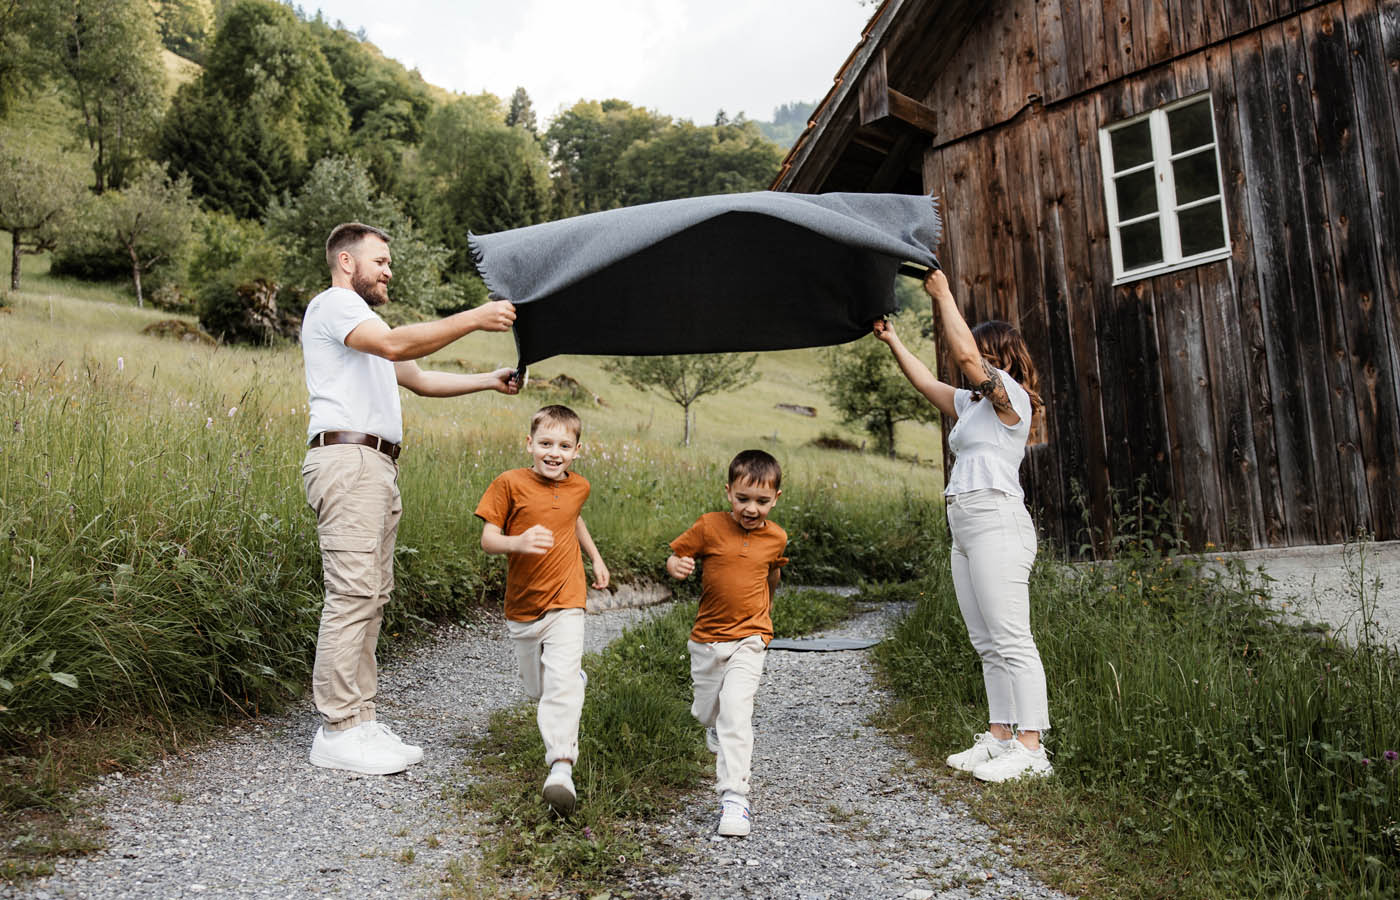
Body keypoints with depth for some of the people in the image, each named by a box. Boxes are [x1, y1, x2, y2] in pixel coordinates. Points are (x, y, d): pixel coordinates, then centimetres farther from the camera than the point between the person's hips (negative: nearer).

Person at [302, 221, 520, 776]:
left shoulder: (363, 322, 32)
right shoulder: (333, 304, 0)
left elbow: (420, 379, 28)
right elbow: (395, 345, -19)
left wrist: (488, 381, 17)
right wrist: (473, 319, -19)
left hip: (377, 467, 10)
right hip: (347, 458, -10)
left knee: (372, 596, 7)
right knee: (352, 595, -12)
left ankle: (361, 720, 11)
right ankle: (336, 731, -8)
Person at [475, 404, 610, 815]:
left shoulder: (578, 487, 2)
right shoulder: (510, 483, -10)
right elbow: (488, 539, -12)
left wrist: (595, 557, 26)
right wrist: (518, 542, -32)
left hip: (565, 601, 0)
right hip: (522, 604, 0)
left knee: (561, 685, -17)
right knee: (535, 687, 17)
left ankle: (561, 767, -21)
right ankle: (574, 674, 49)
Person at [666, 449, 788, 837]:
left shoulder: (776, 537, -2)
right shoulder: (709, 526, -10)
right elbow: (675, 556, -5)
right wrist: (675, 566, -28)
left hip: (748, 639, -1)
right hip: (706, 638, 1)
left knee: (735, 711, -17)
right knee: (707, 713, 15)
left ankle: (734, 795, -13)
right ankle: (720, 731, 53)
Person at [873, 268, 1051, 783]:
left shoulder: (1011, 397, -4)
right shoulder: (970, 404, 21)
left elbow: (967, 356, -16)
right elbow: (925, 381, 28)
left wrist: (944, 297, -7)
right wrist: (892, 342, 22)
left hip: (997, 522, -10)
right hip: (965, 528, 10)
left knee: (1011, 640, -11)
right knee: (986, 643, 9)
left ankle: (1031, 747, -9)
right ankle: (1000, 736, 13)